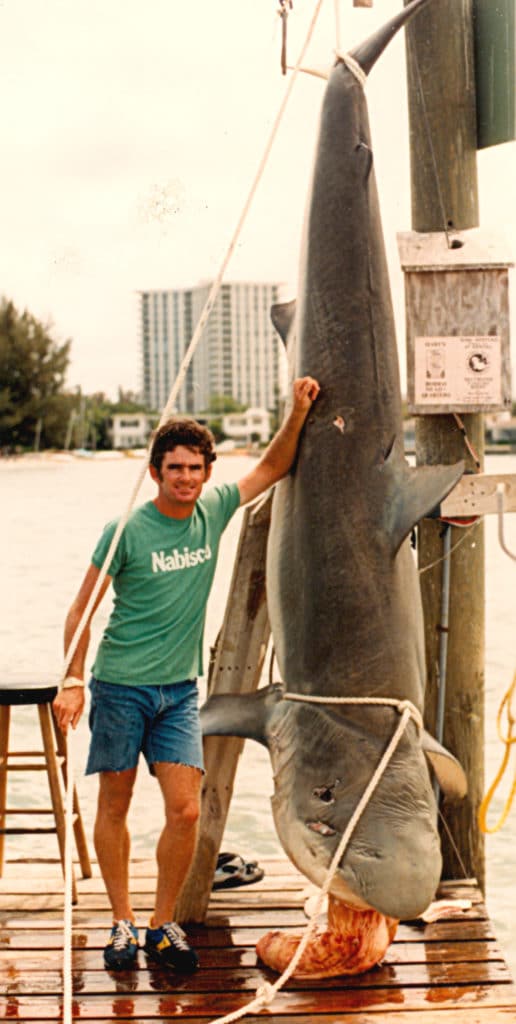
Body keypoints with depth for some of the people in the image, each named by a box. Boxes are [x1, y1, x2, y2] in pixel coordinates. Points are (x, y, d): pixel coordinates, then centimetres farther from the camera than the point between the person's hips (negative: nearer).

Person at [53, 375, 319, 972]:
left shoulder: (214, 511, 1)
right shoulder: (126, 531, -10)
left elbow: (272, 468, 11)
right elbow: (82, 609, -7)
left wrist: (298, 410, -3)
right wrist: (73, 680, -14)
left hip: (180, 688, 3)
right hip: (120, 685, -3)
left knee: (186, 810, -4)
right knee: (114, 807, 7)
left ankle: (163, 926, 12)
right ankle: (122, 923, 22)